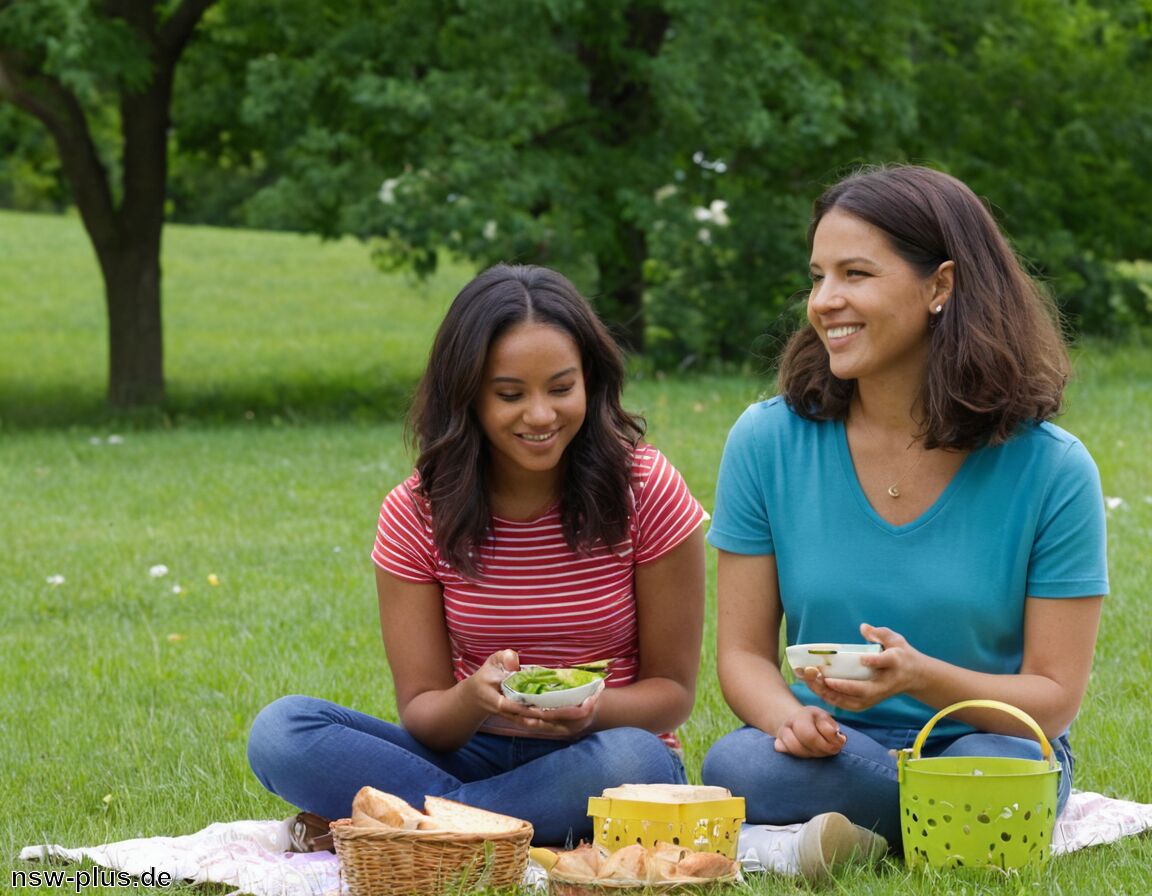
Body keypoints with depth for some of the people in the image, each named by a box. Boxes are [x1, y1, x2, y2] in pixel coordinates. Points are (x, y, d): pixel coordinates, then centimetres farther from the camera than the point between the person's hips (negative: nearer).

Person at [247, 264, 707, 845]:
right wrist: (473, 699, -28)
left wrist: (594, 710, -26)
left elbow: (671, 688, -3)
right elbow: (420, 708, -3)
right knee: (279, 732, -21)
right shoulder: (416, 514, -3)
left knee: (628, 760, -39)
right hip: (473, 751, 2)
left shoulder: (645, 490, -7)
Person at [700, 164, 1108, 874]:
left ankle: (865, 832, -7)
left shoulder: (1051, 469, -7)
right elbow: (744, 653, 2)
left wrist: (921, 677, -26)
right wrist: (788, 717, -23)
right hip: (831, 754, 1)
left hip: (986, 741, -1)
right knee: (736, 767, -34)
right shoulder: (768, 443, -1)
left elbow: (1055, 695, -6)